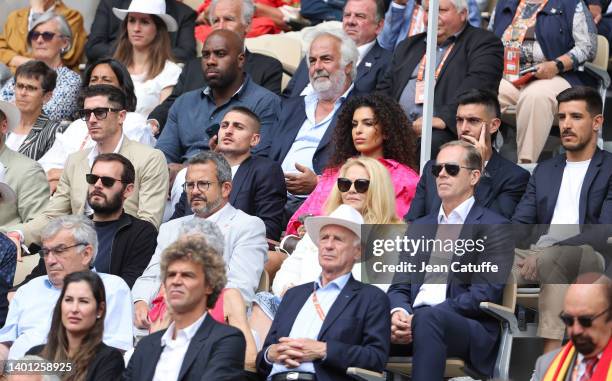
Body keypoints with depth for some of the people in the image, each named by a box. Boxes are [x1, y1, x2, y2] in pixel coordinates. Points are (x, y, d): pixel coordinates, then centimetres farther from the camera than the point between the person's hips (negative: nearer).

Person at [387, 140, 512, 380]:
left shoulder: (492, 227, 7)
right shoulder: (419, 228, 27)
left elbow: (485, 294, -6)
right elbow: (400, 286, 19)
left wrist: (418, 318, -15)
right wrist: (399, 313, -8)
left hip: (471, 329, -5)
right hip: (413, 322, 5)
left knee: (428, 318, -39)